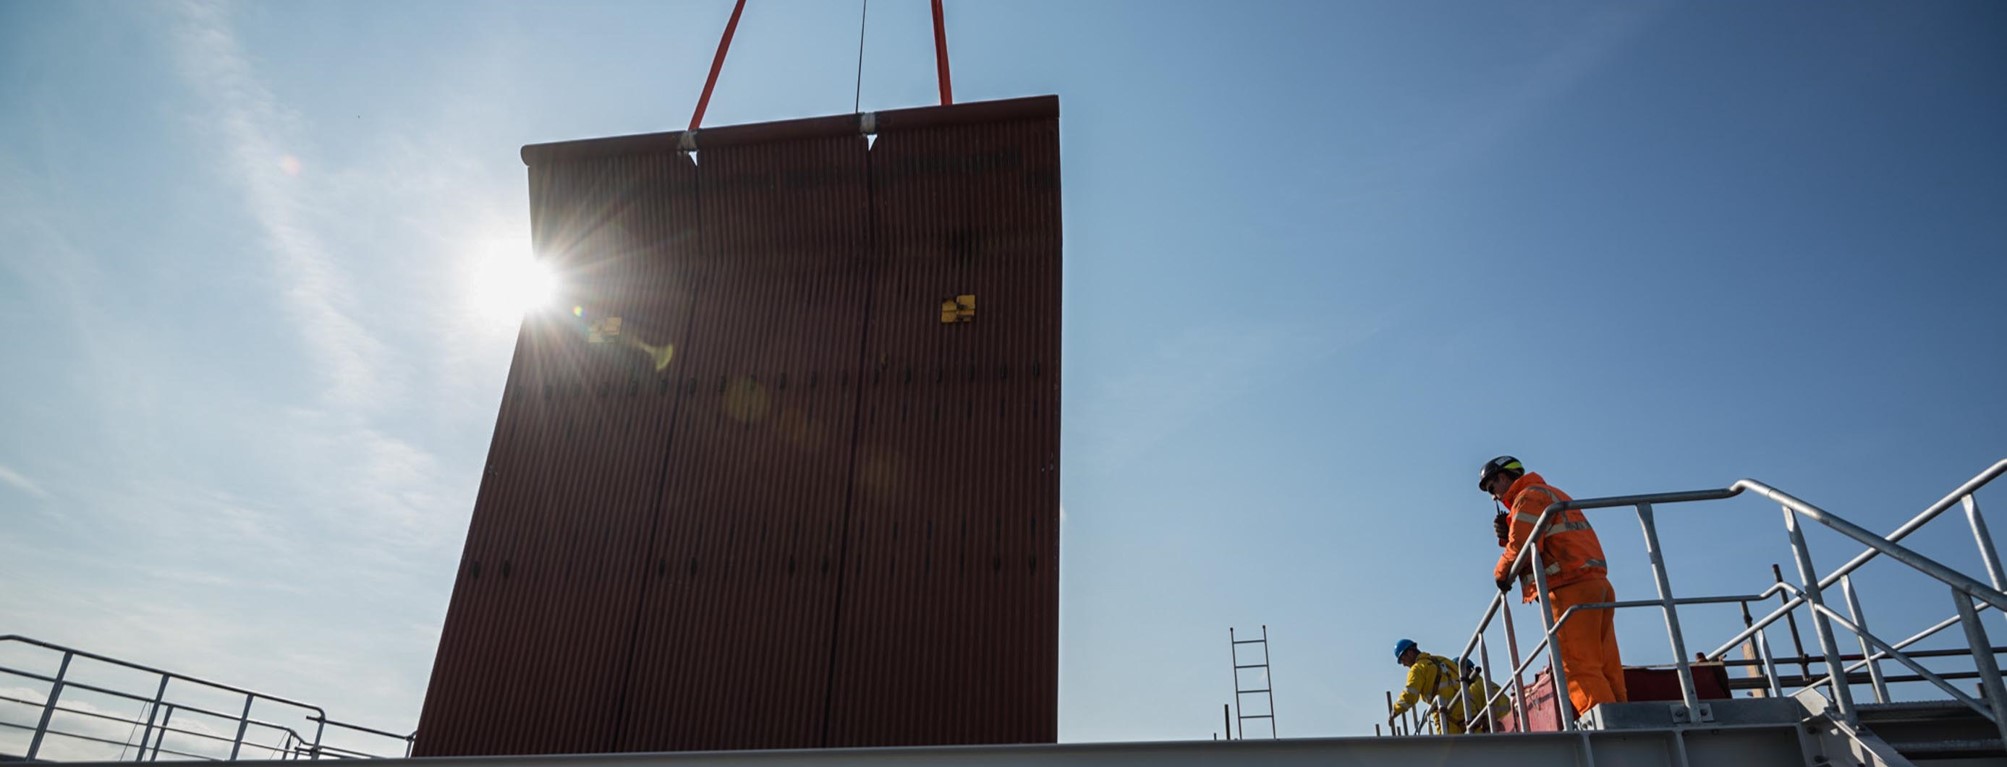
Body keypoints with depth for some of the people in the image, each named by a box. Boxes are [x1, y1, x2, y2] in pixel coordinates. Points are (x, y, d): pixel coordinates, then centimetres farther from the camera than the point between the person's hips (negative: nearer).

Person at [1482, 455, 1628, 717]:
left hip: (1570, 589, -10)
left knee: (1579, 670, -13)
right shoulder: (1554, 495, 30)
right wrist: (1508, 533, 9)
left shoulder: (1529, 496, -1)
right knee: (1606, 670, 4)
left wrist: (1500, 573, 4)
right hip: (1597, 585, 10)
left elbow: (1521, 547, -13)